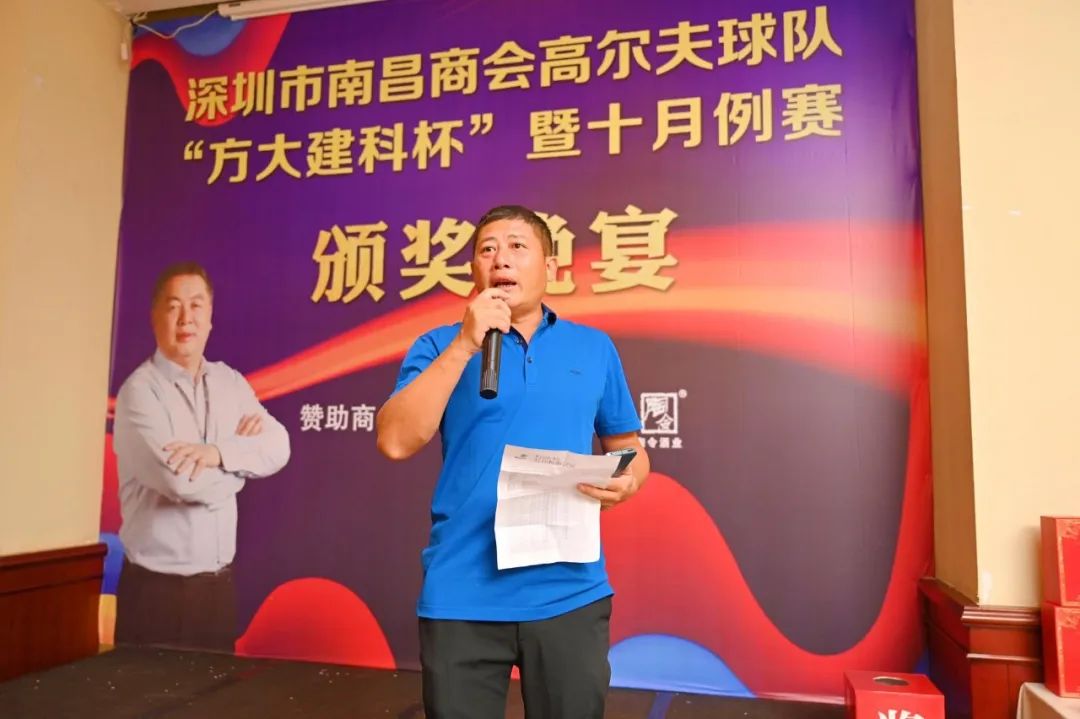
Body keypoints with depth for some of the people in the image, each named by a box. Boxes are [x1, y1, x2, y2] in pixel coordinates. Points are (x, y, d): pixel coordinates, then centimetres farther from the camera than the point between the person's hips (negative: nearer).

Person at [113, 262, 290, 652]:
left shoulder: (230, 382, 6)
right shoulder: (141, 390, -13)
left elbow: (277, 446, -6)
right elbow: (183, 482, -24)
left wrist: (218, 452, -23)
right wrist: (241, 449, -8)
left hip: (219, 584, 5)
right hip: (156, 588, -5)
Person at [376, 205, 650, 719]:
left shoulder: (595, 348, 7)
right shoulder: (440, 345, 2)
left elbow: (629, 449, 14)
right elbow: (395, 442, -12)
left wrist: (628, 480, -9)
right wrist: (464, 344, -16)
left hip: (570, 592, 2)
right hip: (463, 597, -1)